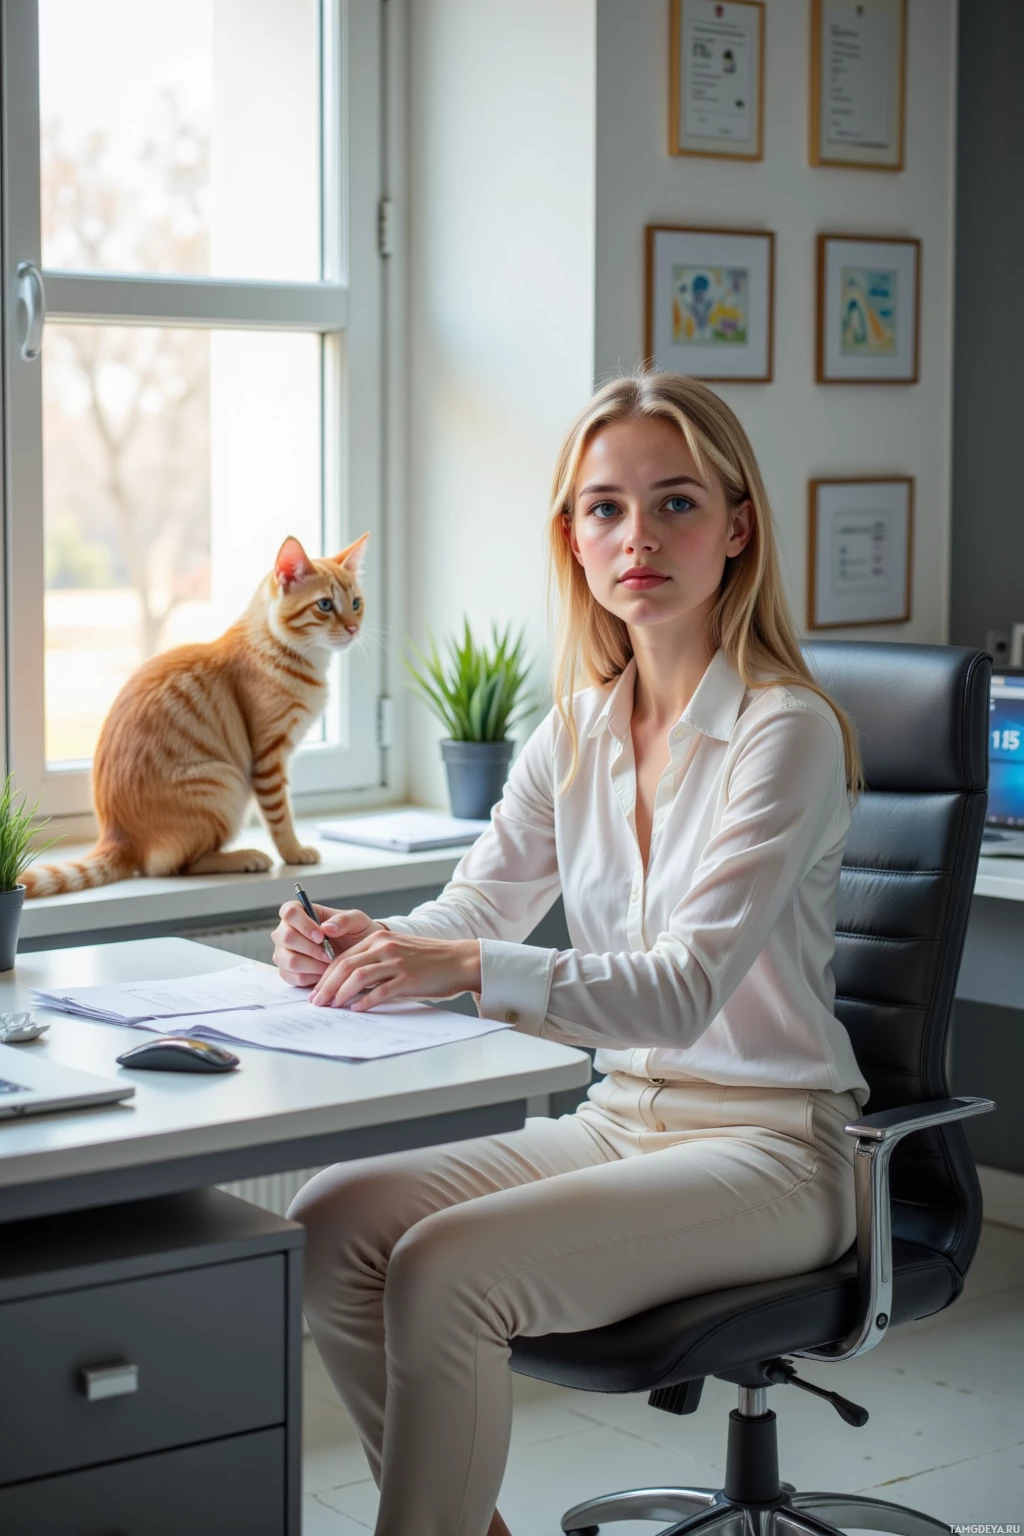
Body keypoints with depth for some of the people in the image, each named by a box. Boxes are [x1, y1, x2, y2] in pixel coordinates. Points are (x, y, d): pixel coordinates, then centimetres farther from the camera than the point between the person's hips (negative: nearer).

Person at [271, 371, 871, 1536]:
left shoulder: (784, 731, -16)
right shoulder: (578, 728, 6)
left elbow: (687, 989, -25)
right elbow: (472, 909, 7)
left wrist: (465, 967, -38)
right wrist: (366, 946, -16)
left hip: (770, 1152, -7)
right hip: (619, 1121, 7)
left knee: (443, 1270, -26)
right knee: (329, 1226, -11)